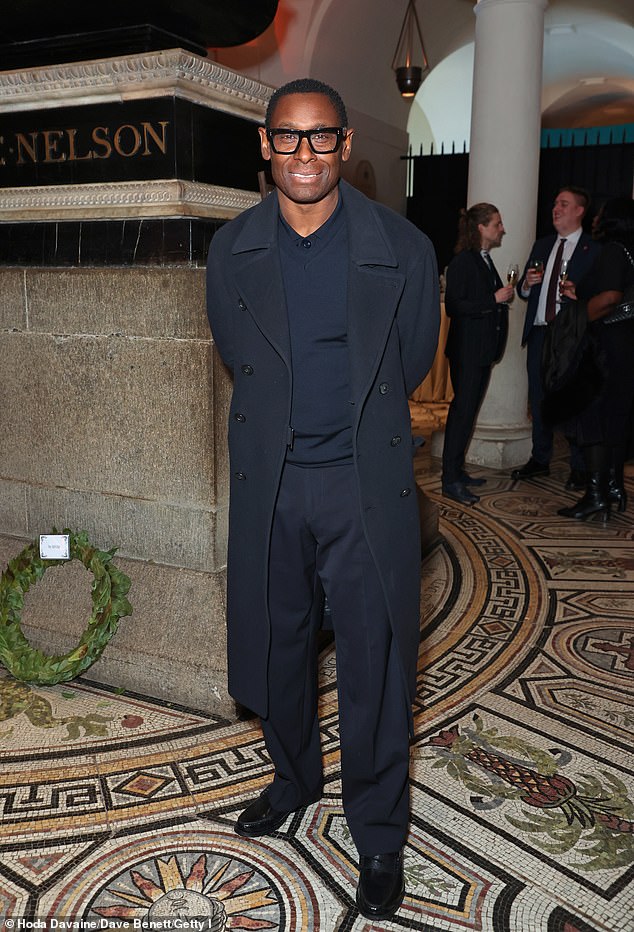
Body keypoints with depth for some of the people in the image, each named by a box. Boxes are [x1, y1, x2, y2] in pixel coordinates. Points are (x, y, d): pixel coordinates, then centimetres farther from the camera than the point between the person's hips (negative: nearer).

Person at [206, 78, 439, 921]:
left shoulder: (403, 249, -6)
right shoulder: (231, 250, 1)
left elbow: (413, 362, 7)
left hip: (367, 483, -2)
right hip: (267, 481, 3)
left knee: (375, 665, 5)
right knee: (275, 647, 17)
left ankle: (380, 836, 27)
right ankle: (294, 779, 44)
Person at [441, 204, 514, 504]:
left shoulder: (485, 260, 15)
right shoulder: (462, 261, -13)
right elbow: (453, 306, -20)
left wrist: (504, 296, 6)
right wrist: (495, 299, -18)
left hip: (483, 350, 9)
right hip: (467, 350, -9)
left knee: (467, 409, 12)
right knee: (463, 410, -8)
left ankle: (456, 471, 21)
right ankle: (451, 481, -3)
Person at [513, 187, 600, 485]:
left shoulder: (594, 250, -2)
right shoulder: (542, 246, 16)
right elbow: (523, 291, 18)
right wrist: (527, 284, -4)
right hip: (539, 333, 6)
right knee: (538, 400, 11)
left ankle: (579, 468, 11)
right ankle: (540, 460, 23)